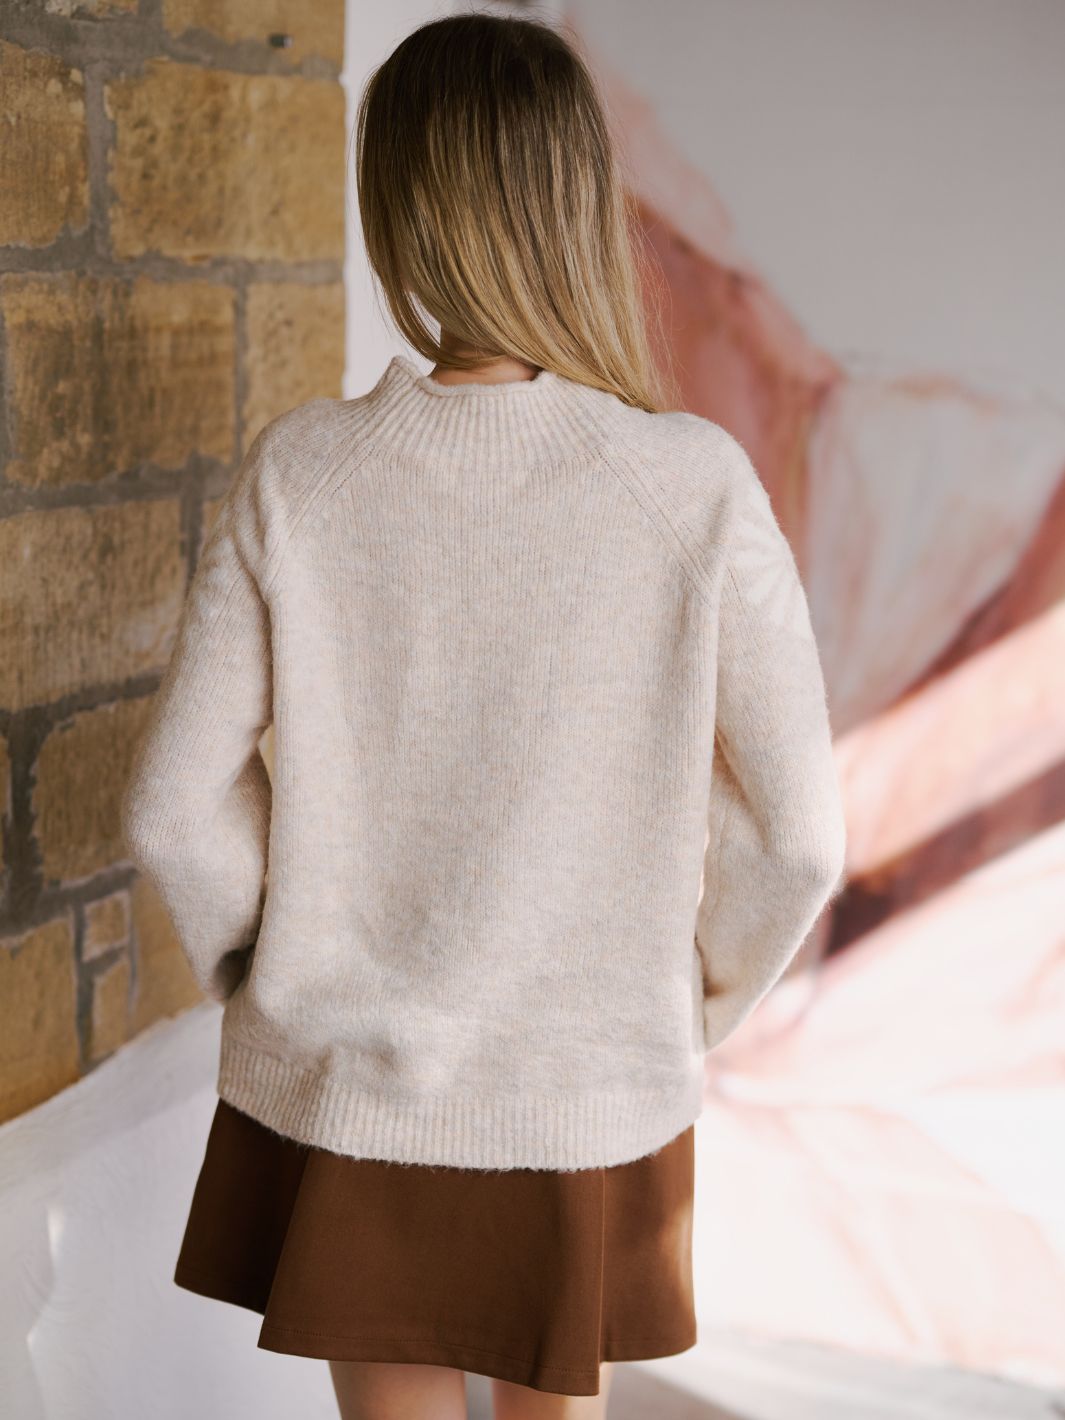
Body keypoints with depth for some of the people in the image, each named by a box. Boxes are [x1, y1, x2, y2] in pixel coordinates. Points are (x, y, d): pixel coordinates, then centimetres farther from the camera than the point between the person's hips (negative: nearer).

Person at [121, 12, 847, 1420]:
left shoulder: (299, 474, -14)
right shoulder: (699, 487, -17)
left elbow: (175, 803, -9)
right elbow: (798, 833, -11)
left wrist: (261, 968, 10)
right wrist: (689, 1009, 7)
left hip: (338, 1093, 1)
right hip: (588, 1101, 0)